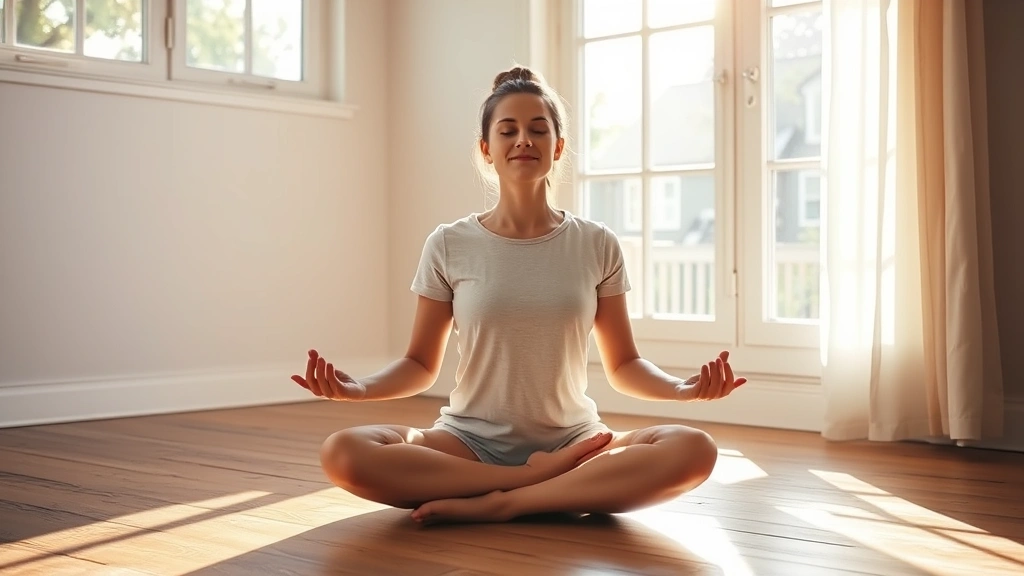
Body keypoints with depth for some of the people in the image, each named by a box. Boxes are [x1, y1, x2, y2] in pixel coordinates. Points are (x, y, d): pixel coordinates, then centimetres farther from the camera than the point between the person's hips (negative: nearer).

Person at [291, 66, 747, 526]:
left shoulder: (597, 245, 3)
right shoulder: (449, 246, 1)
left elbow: (623, 365, 7)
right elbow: (421, 365, 5)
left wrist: (684, 388, -14)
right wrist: (358, 388, -16)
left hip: (571, 442, 1)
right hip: (470, 443, 0)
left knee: (694, 450, -28)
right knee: (343, 454, -29)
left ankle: (501, 503, -22)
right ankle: (549, 478, -20)